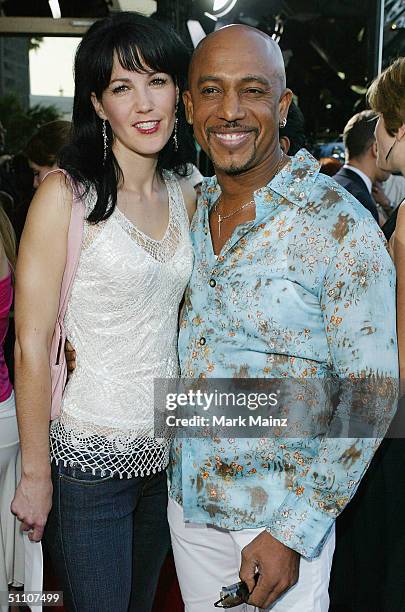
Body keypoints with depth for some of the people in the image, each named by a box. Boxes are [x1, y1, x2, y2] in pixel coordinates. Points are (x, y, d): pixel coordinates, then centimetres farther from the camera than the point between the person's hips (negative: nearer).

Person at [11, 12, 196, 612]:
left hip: (164, 452, 6)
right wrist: (36, 475, -12)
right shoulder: (67, 193, -14)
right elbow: (32, 344, -14)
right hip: (88, 457, -6)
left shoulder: (186, 196, 4)